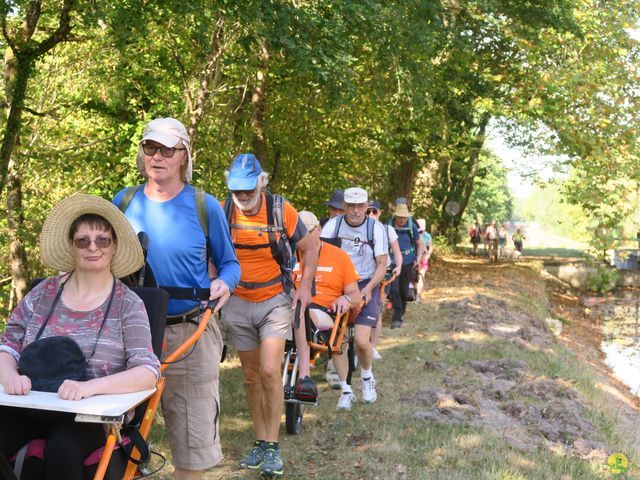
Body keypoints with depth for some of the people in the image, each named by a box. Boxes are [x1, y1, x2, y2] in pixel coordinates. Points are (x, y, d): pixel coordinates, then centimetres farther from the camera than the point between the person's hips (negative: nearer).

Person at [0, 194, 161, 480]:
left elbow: (148, 372, -10)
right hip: (29, 406, 3)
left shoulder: (128, 305, 1)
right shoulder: (44, 293, 11)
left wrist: (91, 386, -27)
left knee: (61, 450, -33)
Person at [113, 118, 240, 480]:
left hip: (190, 334, -2)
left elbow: (229, 262, 8)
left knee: (193, 443, 4)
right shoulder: (124, 201, 5)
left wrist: (225, 283, -14)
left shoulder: (205, 206, -1)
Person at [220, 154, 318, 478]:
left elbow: (310, 247, -1)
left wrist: (305, 286, -9)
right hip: (239, 305, 3)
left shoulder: (280, 210, -12)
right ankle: (260, 442, 20)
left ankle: (273, 447, -2)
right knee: (251, 377, 8)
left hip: (275, 302, -3)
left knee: (270, 372, -13)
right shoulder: (222, 212, -7)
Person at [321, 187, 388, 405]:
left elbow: (382, 264, -2)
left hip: (366, 286, -2)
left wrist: (369, 288, -17)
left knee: (362, 341, -15)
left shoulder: (376, 227, -4)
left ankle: (367, 377, 15)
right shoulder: (333, 225, -4)